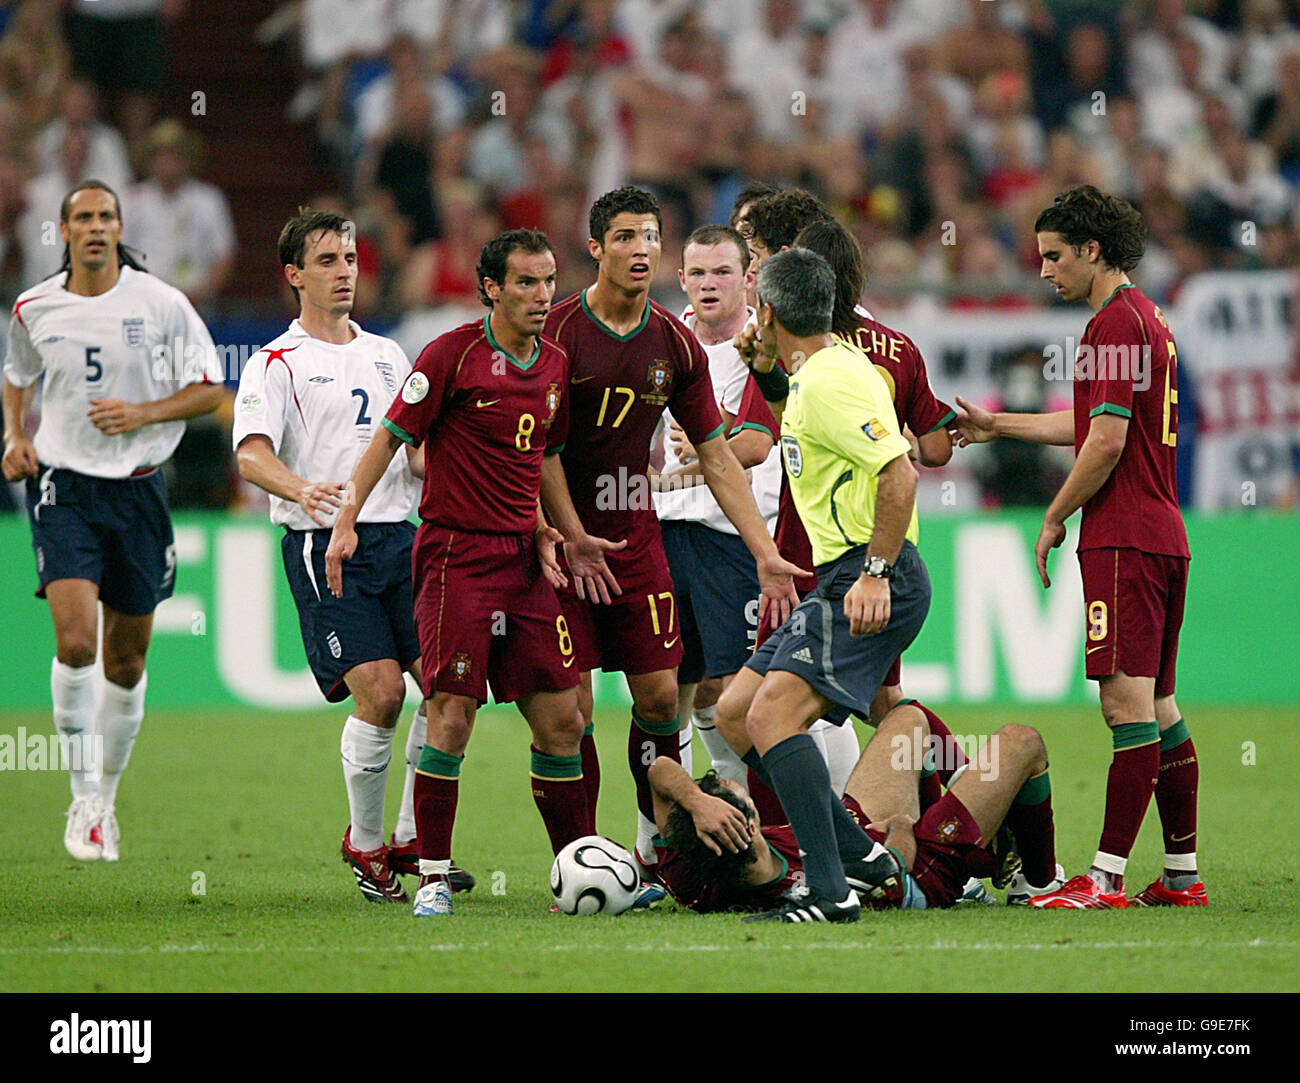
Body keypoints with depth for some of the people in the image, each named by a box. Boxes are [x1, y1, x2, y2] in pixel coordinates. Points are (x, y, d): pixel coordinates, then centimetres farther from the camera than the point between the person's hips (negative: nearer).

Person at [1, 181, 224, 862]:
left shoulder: (160, 304, -4)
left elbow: (209, 390, 1)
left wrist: (144, 412, -14)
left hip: (138, 490, 0)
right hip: (64, 487, 0)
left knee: (127, 659, 7)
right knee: (75, 642, -18)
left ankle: (107, 797, 25)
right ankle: (84, 798, -8)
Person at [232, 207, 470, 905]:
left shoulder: (387, 356, 19)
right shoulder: (276, 364, 0)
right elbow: (251, 454, -14)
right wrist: (300, 489, -33)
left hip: (398, 537, 6)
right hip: (325, 549, -6)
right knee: (379, 692, -15)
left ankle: (411, 840, 9)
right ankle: (364, 847, 3)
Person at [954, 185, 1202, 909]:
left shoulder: (1114, 324, -11)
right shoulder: (1149, 319, 20)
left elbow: (1107, 442, -17)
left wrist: (1055, 519, -6)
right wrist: (996, 426, 34)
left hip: (1123, 541, -10)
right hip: (1162, 538, 10)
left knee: (1127, 703, -12)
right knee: (1160, 707, 11)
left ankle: (1106, 878, -15)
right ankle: (1183, 874, 13)